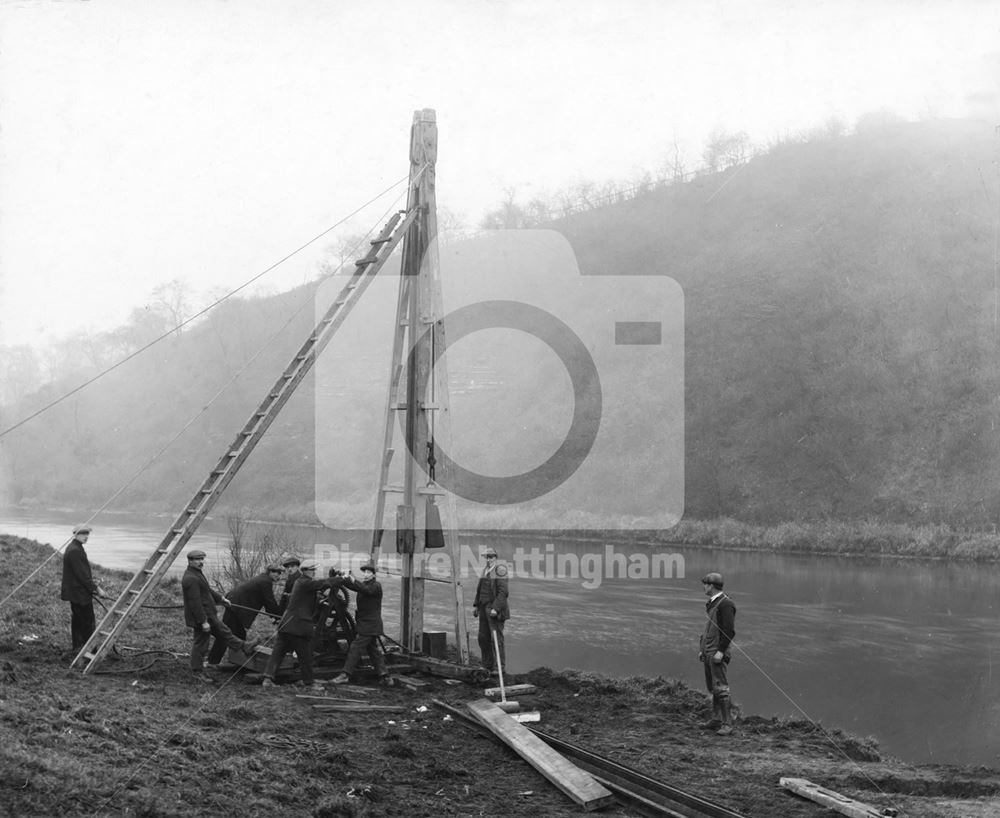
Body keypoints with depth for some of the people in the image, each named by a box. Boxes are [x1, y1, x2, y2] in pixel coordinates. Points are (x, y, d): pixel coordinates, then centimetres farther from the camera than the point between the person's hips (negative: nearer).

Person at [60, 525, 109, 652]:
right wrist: (96, 589, -16)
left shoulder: (73, 548, 13)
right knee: (88, 622, -5)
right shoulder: (75, 551, -20)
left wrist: (94, 587, 18)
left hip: (74, 592, 11)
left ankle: (78, 648, 21)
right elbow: (82, 575, -22)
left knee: (77, 621, 15)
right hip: (80, 593, -11)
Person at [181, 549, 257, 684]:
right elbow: (195, 603, -27)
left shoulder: (196, 574, 9)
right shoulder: (191, 579, -26)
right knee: (200, 644, 0)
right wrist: (203, 621, -26)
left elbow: (207, 590, 25)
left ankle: (243, 646, 38)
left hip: (208, 615, 10)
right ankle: (198, 673, 11)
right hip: (201, 617, -10)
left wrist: (220, 598, 29)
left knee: (222, 631, 23)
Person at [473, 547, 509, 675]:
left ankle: (499, 667, -2)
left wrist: (495, 608, -23)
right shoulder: (486, 570, 13)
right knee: (483, 637, 10)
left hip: (495, 609, -8)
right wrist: (476, 605, 16)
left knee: (496, 638, -7)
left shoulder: (500, 569, -12)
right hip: (484, 608, 8)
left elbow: (502, 592, -18)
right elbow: (480, 589, 21)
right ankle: (487, 665, 20)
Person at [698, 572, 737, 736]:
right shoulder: (711, 604, 15)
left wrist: (720, 651, -21)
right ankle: (716, 719, 20)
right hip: (708, 653, 9)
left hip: (717, 653, -9)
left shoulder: (725, 604, -14)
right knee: (712, 688, 13)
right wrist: (702, 649, 19)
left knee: (721, 688, -10)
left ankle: (727, 724, -9)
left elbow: (729, 631, -19)